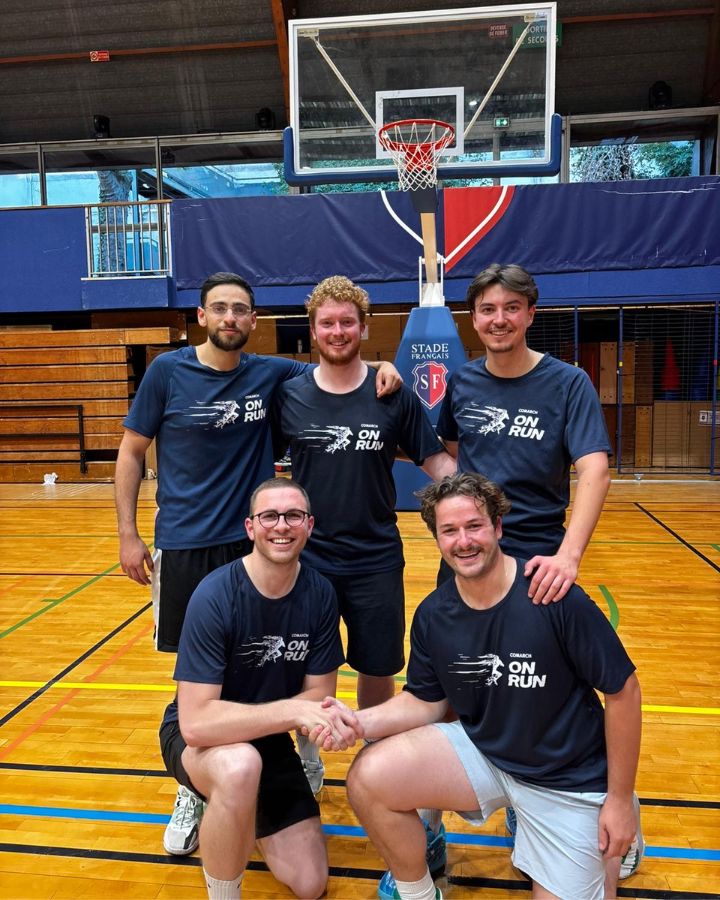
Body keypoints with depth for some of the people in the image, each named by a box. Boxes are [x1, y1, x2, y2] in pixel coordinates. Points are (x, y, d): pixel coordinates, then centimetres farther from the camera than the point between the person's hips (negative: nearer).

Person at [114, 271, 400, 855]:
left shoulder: (272, 373, 0)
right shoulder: (167, 372, -3)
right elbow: (132, 452, 3)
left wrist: (381, 369, -12)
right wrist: (128, 535, -2)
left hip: (253, 544, 1)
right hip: (183, 544, 0)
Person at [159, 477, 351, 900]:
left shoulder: (320, 594, -15)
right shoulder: (215, 595, -28)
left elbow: (320, 693, -8)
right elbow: (196, 722, -32)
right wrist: (293, 711, -40)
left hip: (269, 742, 5)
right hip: (198, 738, -4)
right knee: (241, 767, -40)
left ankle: (230, 812, 28)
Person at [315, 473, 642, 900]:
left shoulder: (556, 596, -24)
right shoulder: (432, 615, -9)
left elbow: (623, 690, -14)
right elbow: (426, 702, 2)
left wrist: (620, 800, -9)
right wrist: (361, 722, -17)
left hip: (569, 780, -3)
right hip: (483, 752, 3)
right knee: (369, 779, -16)